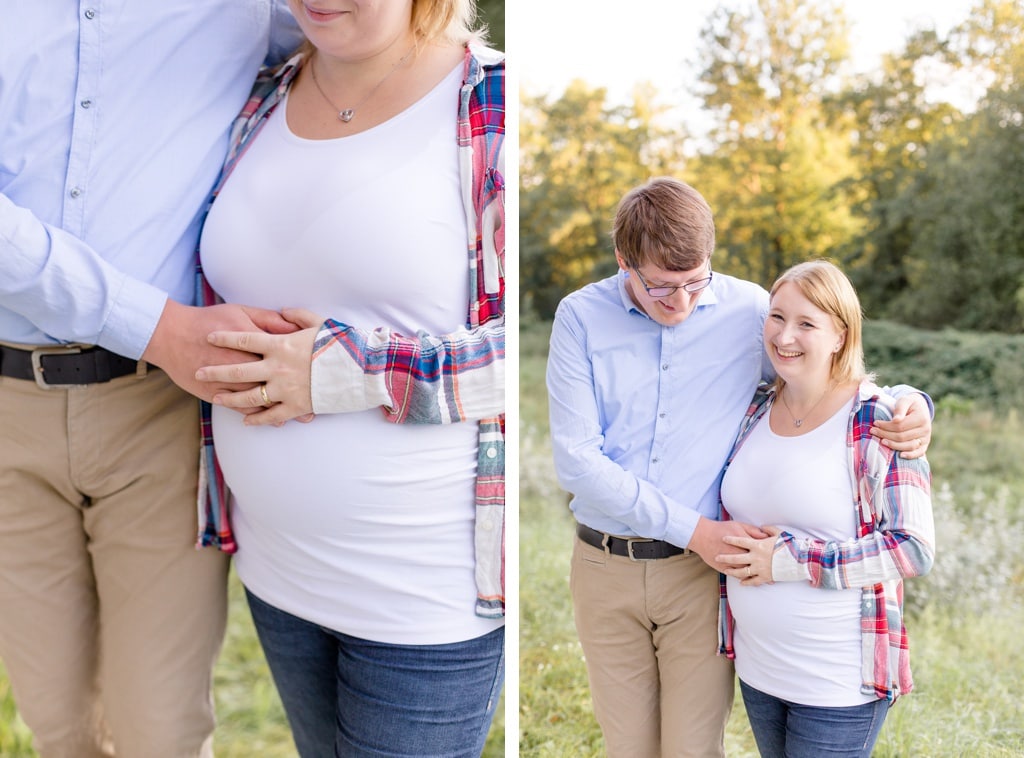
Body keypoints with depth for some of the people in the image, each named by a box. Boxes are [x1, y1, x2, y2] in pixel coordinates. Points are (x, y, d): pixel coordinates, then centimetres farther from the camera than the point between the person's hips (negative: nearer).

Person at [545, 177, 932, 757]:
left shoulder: (750, 310, -4)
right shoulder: (582, 317, -6)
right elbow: (576, 461, -12)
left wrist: (912, 402, -11)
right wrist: (693, 529, -17)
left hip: (703, 569, 0)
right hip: (605, 569, 1)